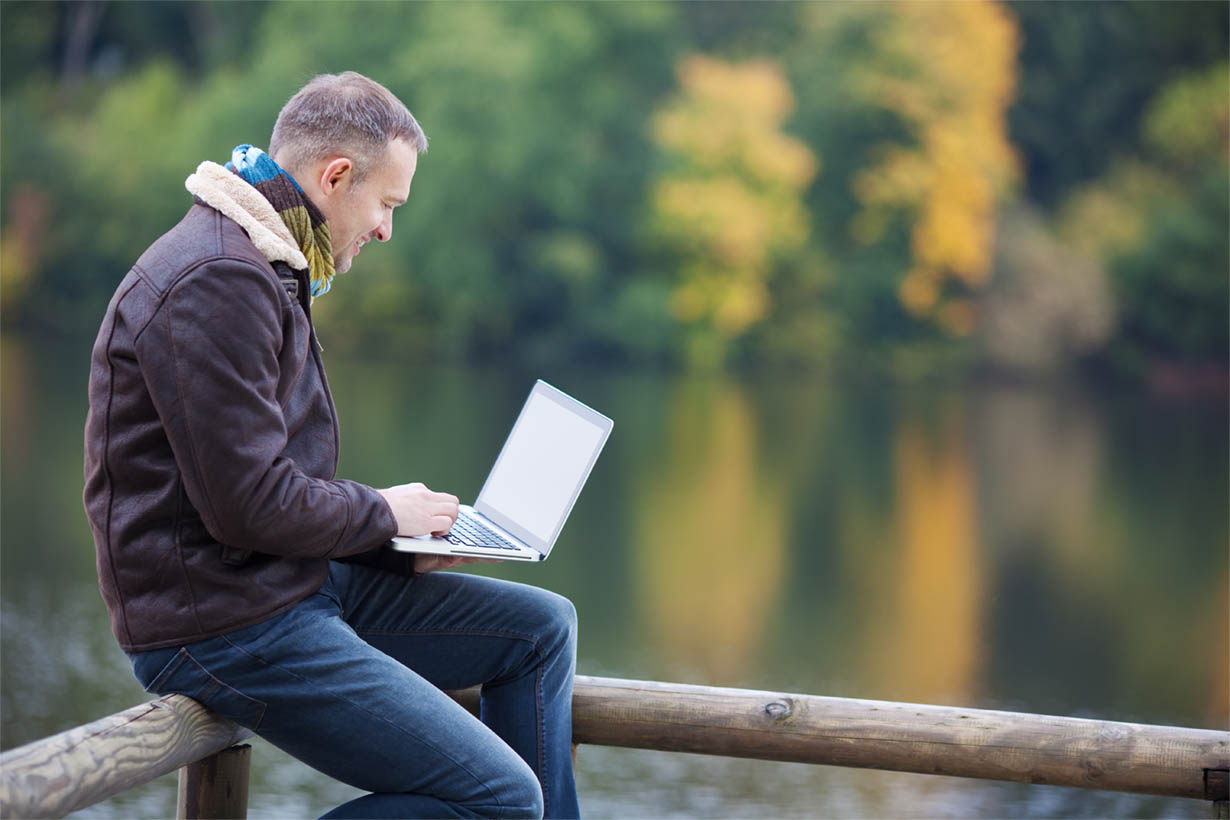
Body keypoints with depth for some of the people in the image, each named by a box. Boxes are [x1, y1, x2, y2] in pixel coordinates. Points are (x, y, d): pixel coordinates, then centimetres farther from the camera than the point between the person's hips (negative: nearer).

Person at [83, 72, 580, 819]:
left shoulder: (266, 268, 17)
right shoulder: (217, 282, -19)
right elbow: (250, 502, -23)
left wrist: (400, 550, 7)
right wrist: (384, 513, -6)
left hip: (297, 586, 11)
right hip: (225, 630, -11)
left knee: (545, 628, 14)